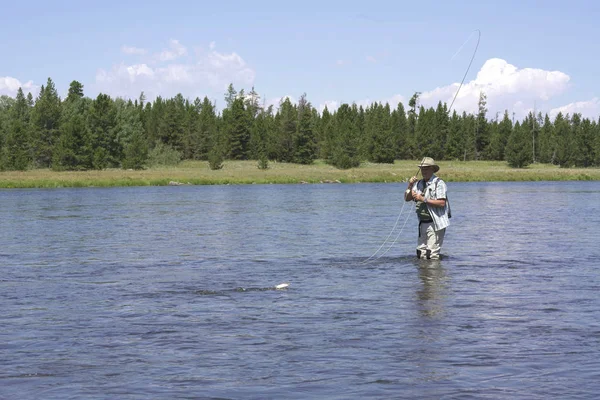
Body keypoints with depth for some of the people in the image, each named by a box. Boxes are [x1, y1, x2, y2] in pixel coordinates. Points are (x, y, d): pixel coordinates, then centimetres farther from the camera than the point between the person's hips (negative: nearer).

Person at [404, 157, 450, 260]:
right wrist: (410, 186, -7)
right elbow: (407, 198, 11)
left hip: (435, 223, -8)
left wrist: (423, 199, -19)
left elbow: (442, 203, -19)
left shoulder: (439, 183, -9)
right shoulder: (419, 184, 13)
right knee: (421, 253, 10)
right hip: (423, 223, 8)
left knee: (432, 254, -10)